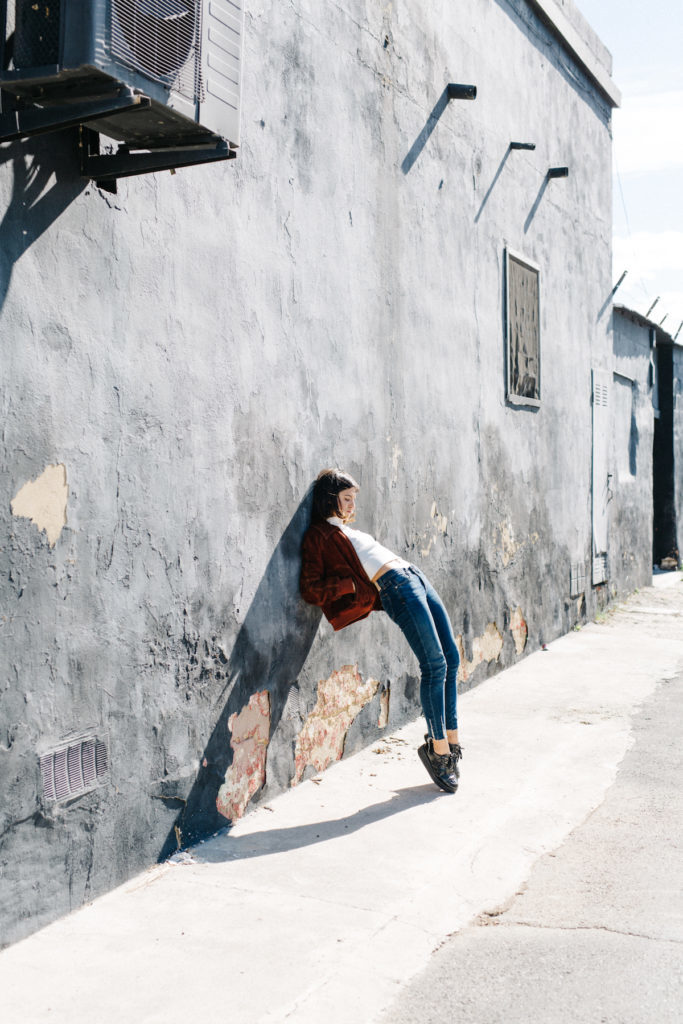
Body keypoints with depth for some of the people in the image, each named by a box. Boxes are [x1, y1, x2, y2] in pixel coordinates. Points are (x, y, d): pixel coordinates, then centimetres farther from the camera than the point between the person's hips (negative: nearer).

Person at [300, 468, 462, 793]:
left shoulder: (347, 530, 27)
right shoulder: (319, 535, 1)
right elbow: (312, 590, -8)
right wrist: (354, 583, -13)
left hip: (416, 577, 9)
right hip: (395, 588, -9)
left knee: (451, 660, 4)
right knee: (435, 664, -13)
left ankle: (451, 741, 12)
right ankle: (438, 750, -2)